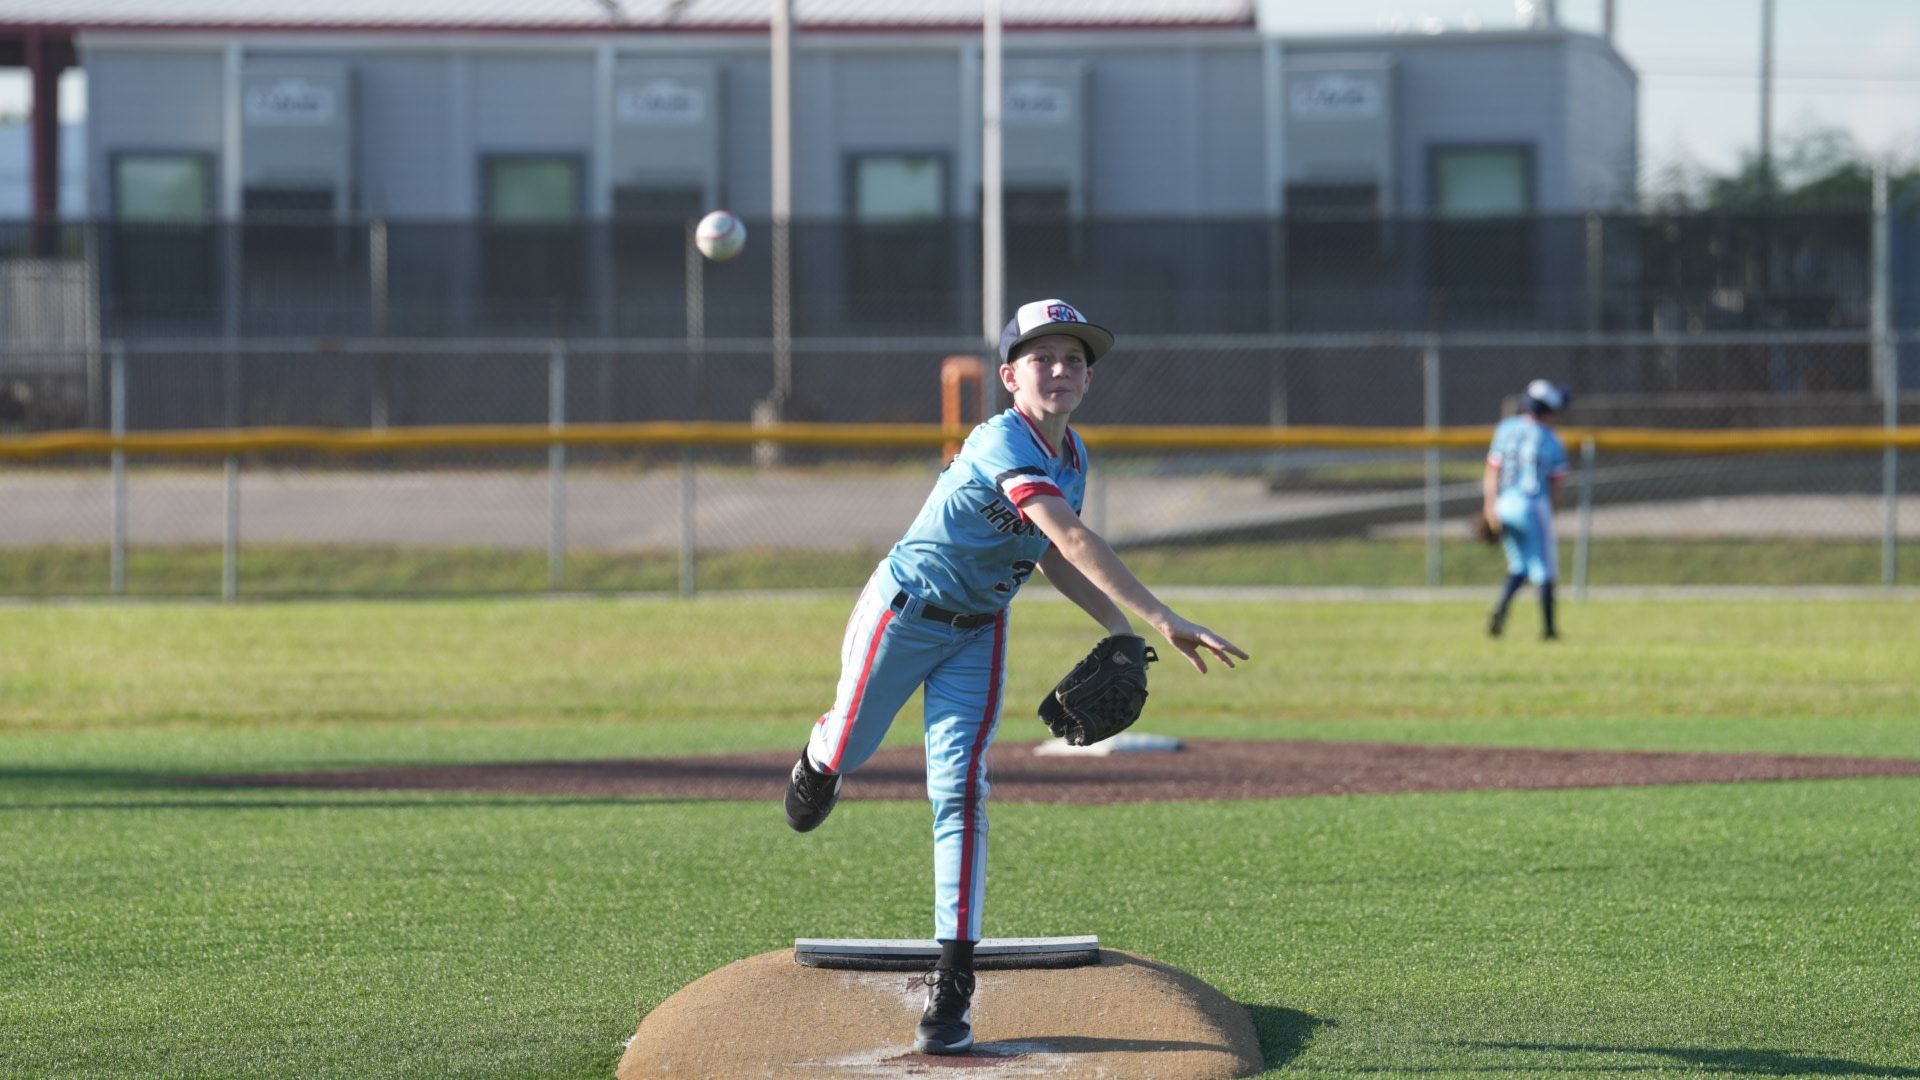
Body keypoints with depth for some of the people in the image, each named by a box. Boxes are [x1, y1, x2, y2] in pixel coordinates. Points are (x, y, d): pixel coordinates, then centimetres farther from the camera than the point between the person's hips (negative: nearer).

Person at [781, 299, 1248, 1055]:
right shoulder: (1003, 445, -31)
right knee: (848, 752, 13)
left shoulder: (1073, 456, -3)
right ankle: (819, 756, 55)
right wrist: (1161, 618, -49)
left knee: (959, 787, -9)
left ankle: (952, 976, -12)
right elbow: (1074, 539, -42)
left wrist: (1117, 629, -4)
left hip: (978, 635, 5)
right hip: (903, 615, -5)